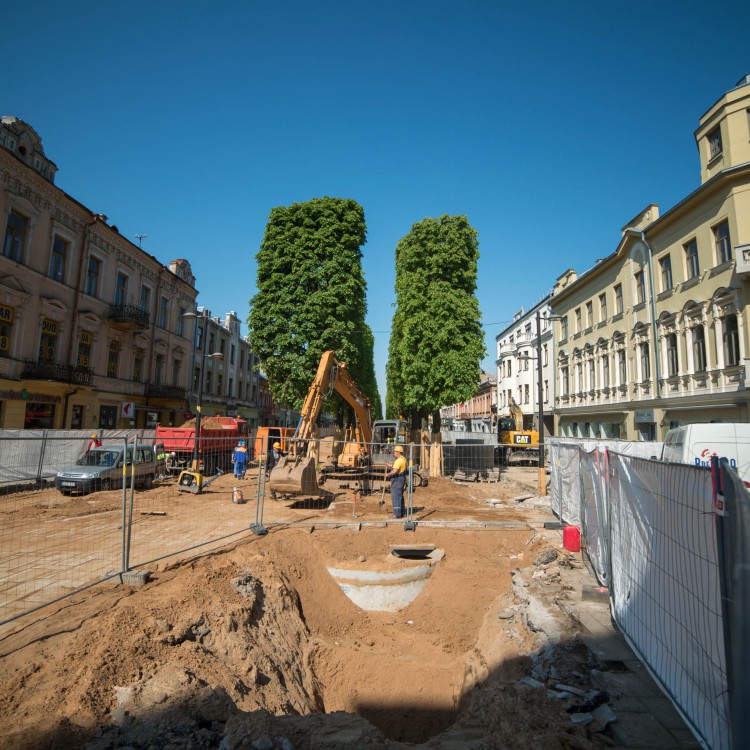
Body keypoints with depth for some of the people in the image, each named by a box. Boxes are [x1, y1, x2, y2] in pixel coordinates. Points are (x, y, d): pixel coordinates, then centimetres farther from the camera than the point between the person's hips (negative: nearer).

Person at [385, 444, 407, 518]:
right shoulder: (404, 459, 11)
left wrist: (388, 474, -14)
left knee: (396, 497, -4)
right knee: (400, 496, 18)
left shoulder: (398, 460, -21)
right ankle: (402, 512, 25)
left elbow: (395, 471, -30)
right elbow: (406, 468, 26)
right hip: (402, 479, 10)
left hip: (397, 480, -10)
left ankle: (397, 514, -2)